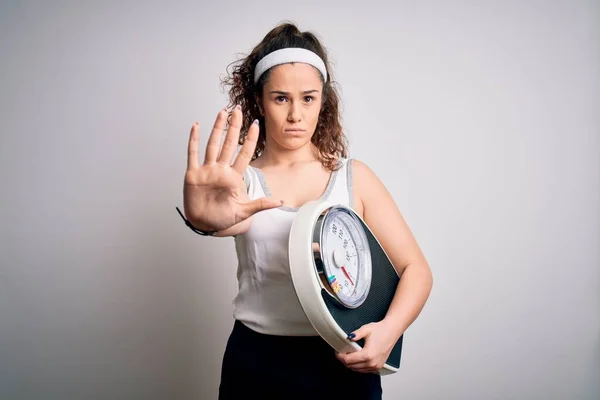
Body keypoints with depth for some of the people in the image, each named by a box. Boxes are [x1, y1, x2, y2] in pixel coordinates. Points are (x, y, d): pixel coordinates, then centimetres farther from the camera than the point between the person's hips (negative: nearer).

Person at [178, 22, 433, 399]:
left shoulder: (355, 176, -1)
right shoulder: (242, 178, -2)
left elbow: (416, 268, -2)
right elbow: (232, 221, -27)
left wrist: (389, 328, -21)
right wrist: (208, 219, -51)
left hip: (345, 363, 0)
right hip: (256, 363, 0)